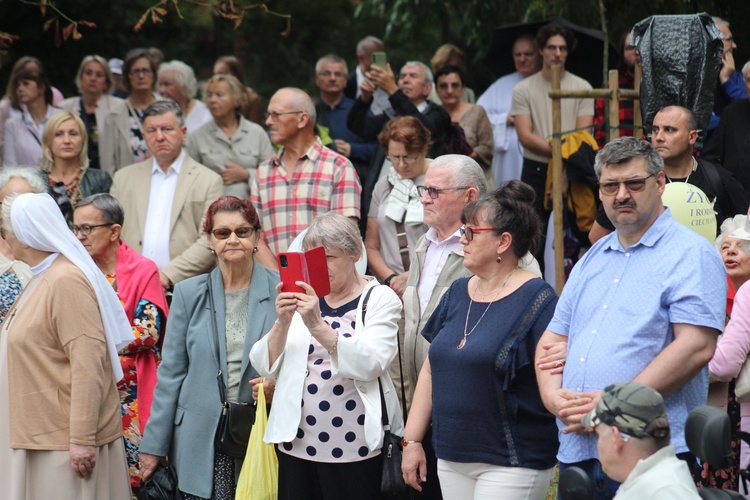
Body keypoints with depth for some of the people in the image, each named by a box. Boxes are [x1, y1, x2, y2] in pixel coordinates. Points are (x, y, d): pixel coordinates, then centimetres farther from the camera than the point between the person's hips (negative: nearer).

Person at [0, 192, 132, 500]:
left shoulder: (66, 281, -17)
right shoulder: (43, 277, 14)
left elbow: (87, 363, -23)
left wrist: (81, 439, -23)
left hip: (65, 439, -10)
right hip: (38, 434, 10)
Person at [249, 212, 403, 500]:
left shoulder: (380, 299, 1)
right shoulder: (302, 298, 12)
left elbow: (369, 364, -16)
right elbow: (265, 366, 4)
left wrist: (318, 326, -27)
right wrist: (282, 323, -13)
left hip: (355, 448, -3)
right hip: (297, 443, 4)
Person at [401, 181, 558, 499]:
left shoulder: (537, 300, -9)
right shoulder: (458, 294, 12)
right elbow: (430, 370, 15)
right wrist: (412, 440, 13)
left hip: (511, 465, -7)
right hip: (452, 459, 7)